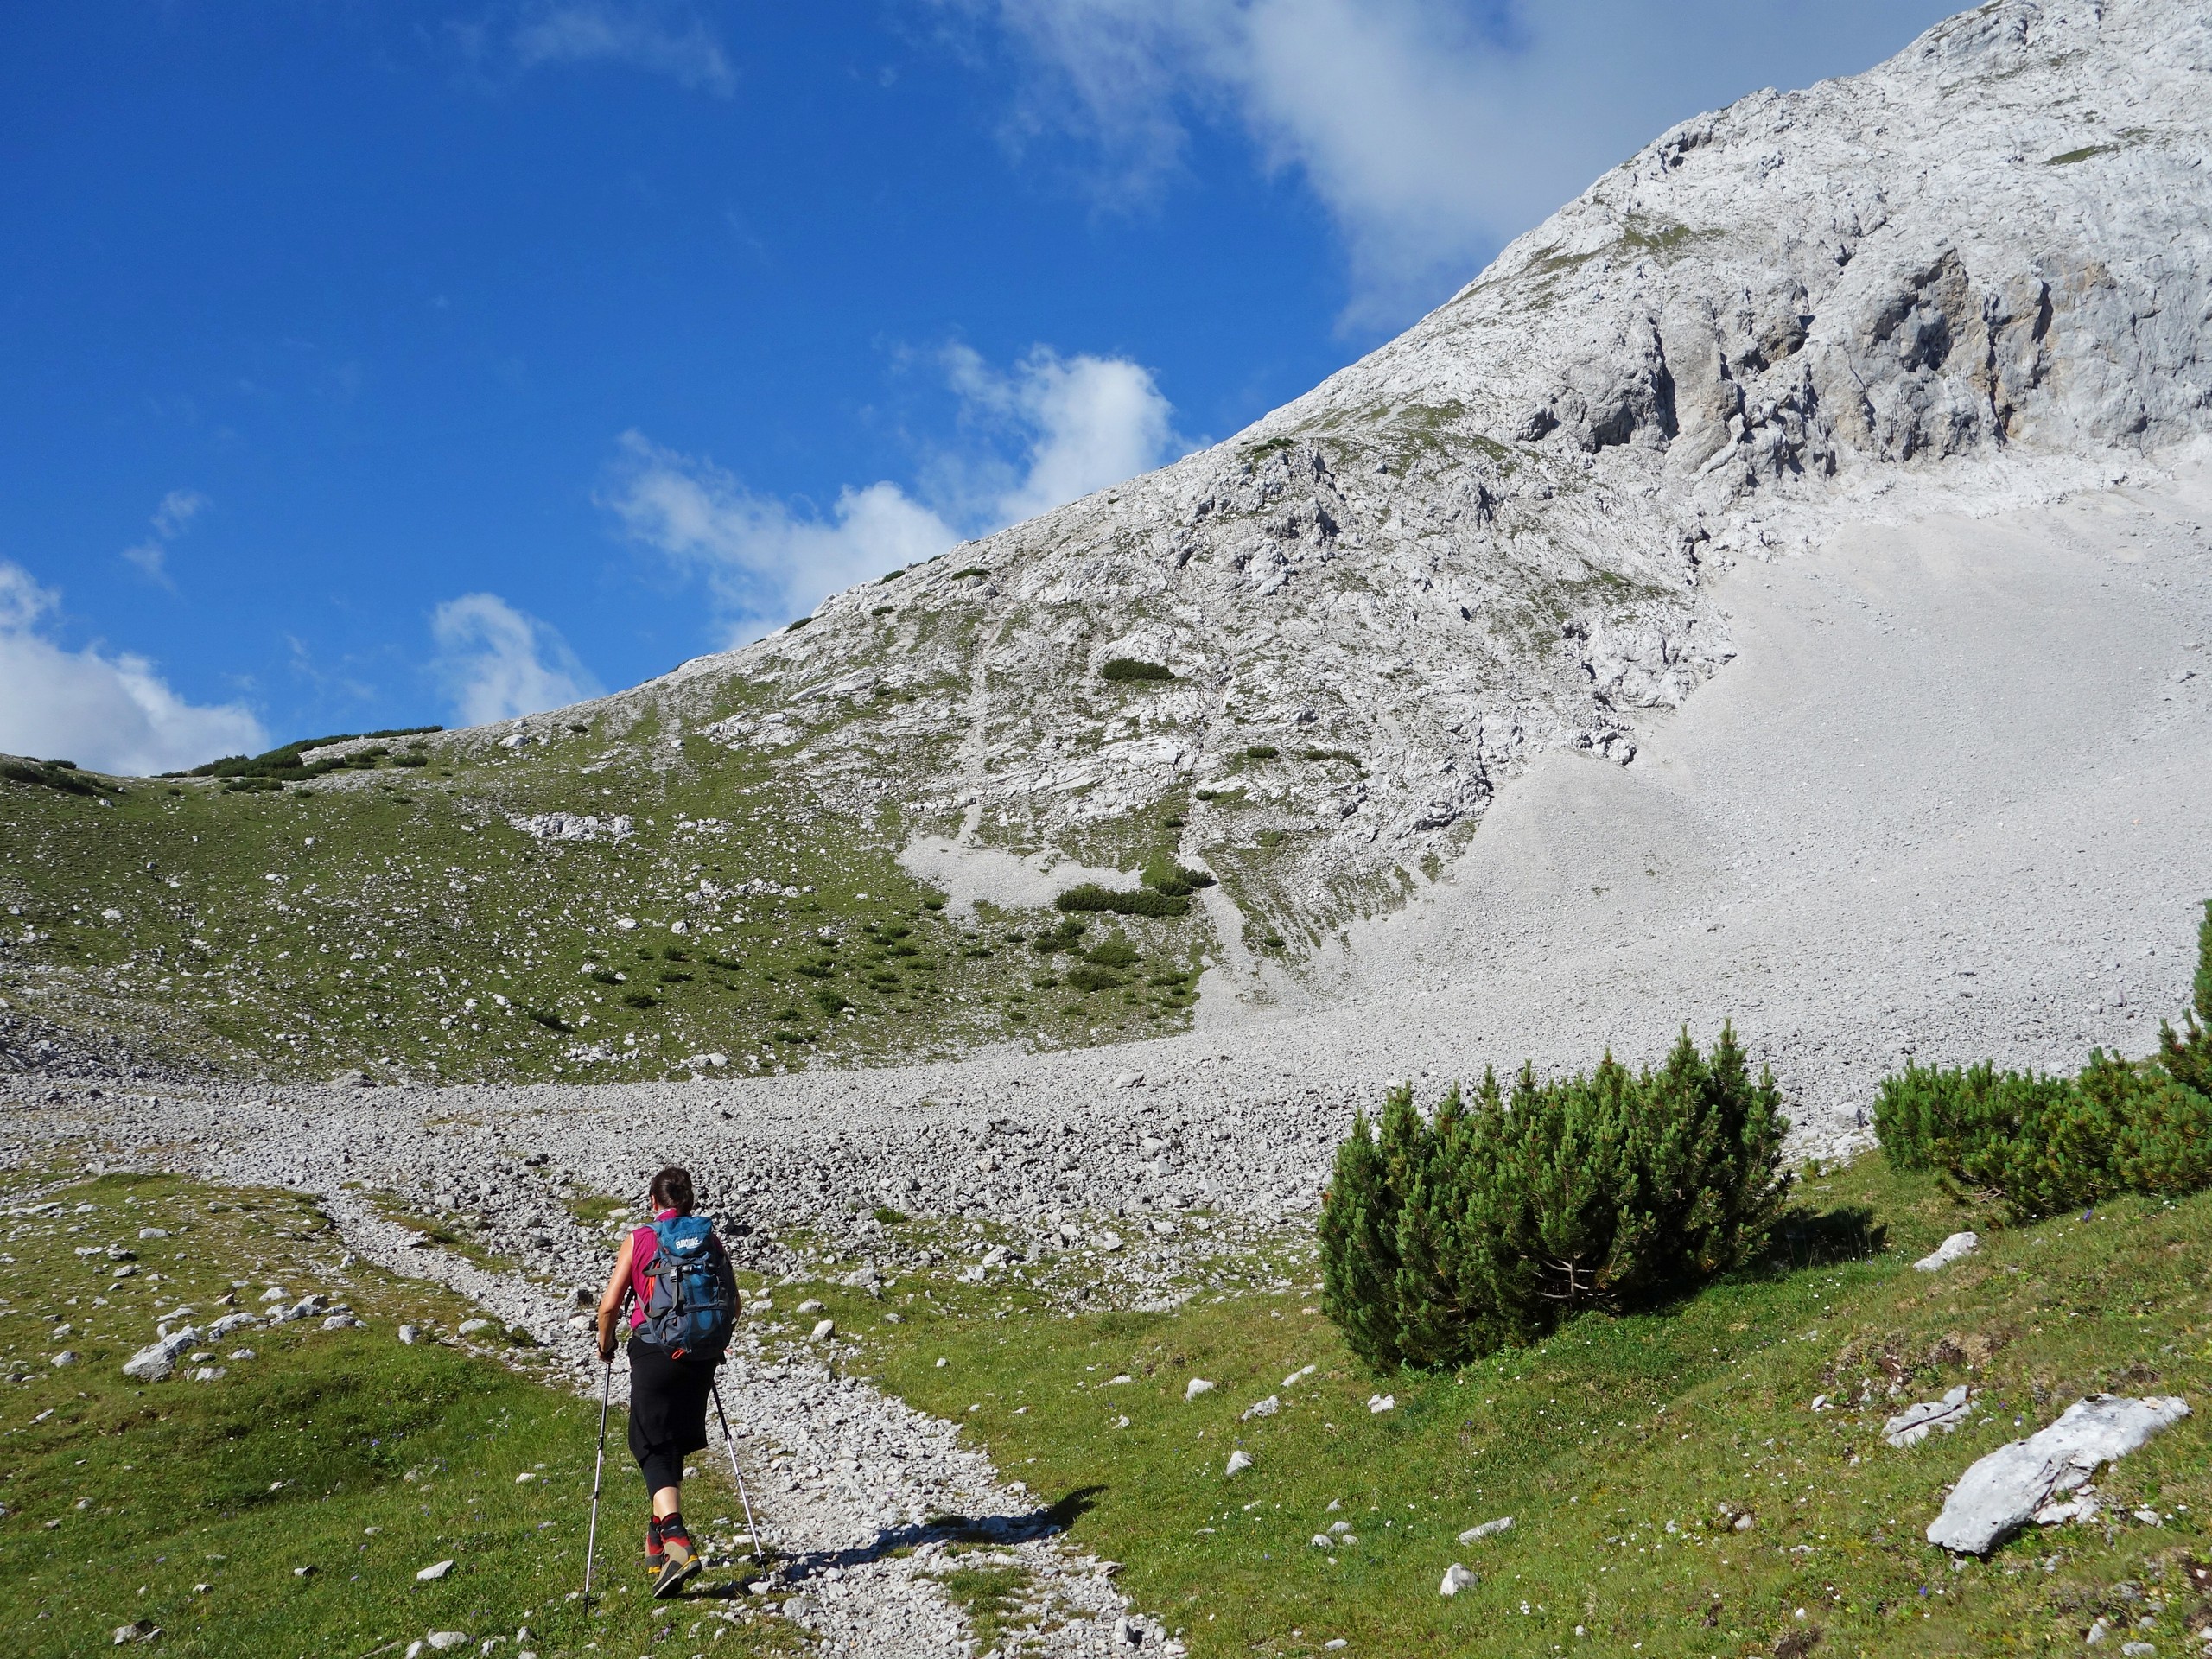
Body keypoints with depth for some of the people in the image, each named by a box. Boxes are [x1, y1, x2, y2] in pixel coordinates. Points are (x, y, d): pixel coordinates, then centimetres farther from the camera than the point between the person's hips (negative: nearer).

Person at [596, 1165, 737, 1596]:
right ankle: (660, 1534, 31)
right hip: (703, 1356, 4)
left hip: (655, 1354, -4)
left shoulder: (639, 1241, -1)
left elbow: (610, 1305, -4)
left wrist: (605, 1344, 15)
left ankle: (677, 1543, -21)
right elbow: (733, 1305, 9)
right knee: (675, 1445, 20)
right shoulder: (711, 1240, 8)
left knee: (655, 1449, -3)